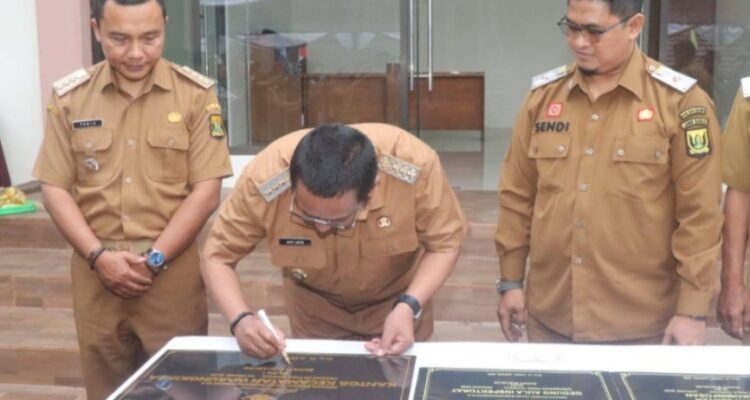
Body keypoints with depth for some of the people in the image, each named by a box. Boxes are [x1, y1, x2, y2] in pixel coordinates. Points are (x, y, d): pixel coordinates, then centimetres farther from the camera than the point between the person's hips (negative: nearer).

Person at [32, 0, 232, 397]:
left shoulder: (196, 94, -2)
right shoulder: (68, 96, 4)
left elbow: (206, 189, -4)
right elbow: (55, 188, 4)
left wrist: (156, 258, -10)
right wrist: (98, 256, -9)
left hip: (173, 268, -1)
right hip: (96, 271, 2)